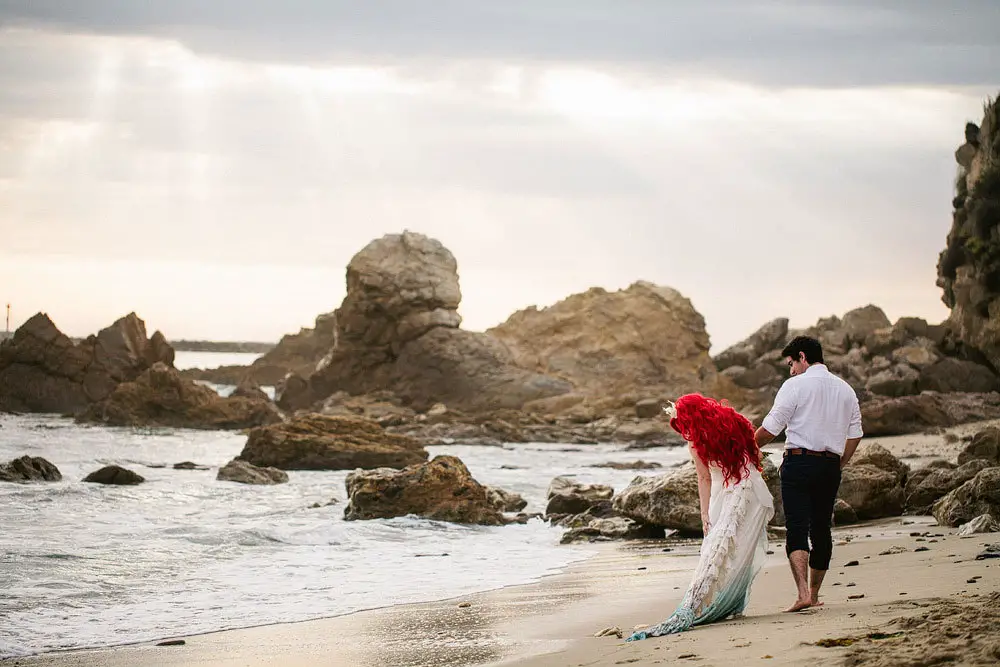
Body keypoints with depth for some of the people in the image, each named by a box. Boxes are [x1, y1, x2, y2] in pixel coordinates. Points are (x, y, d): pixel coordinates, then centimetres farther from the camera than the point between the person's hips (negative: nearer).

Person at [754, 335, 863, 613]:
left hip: (799, 462, -5)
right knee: (821, 529, 13)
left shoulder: (795, 386, -5)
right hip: (831, 466, 5)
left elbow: (770, 429, -7)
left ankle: (803, 592, -24)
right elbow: (854, 436, 13)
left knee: (796, 529, -9)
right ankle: (814, 595, 22)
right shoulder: (845, 390, 13)